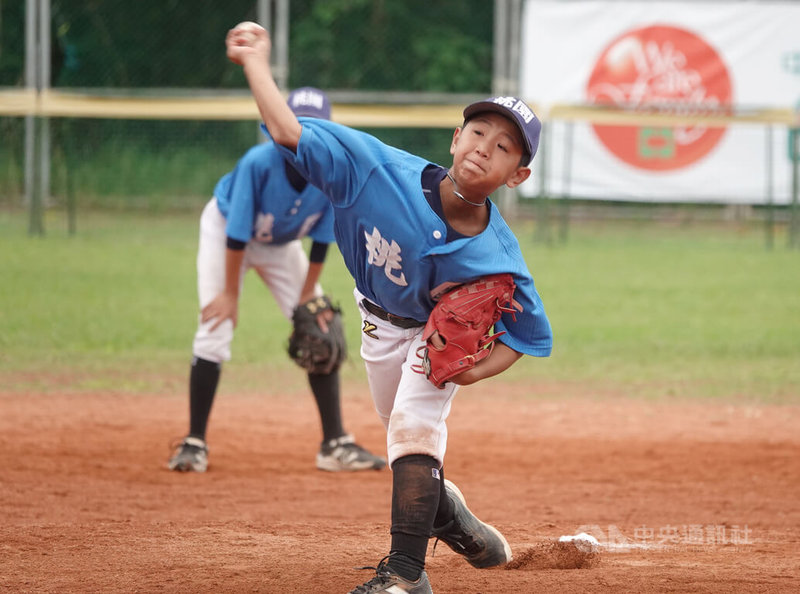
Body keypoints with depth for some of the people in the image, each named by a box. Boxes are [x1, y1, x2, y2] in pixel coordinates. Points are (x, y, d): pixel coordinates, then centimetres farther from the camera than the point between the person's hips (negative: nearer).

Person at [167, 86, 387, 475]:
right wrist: (230, 293, -23)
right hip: (224, 228, -4)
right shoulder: (259, 163, -36)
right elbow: (237, 232, -29)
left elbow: (321, 239, -15)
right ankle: (194, 444, -7)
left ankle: (335, 444, 4)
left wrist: (309, 293, -12)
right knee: (214, 333, -15)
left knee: (320, 333, -2)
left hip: (282, 245, 4)